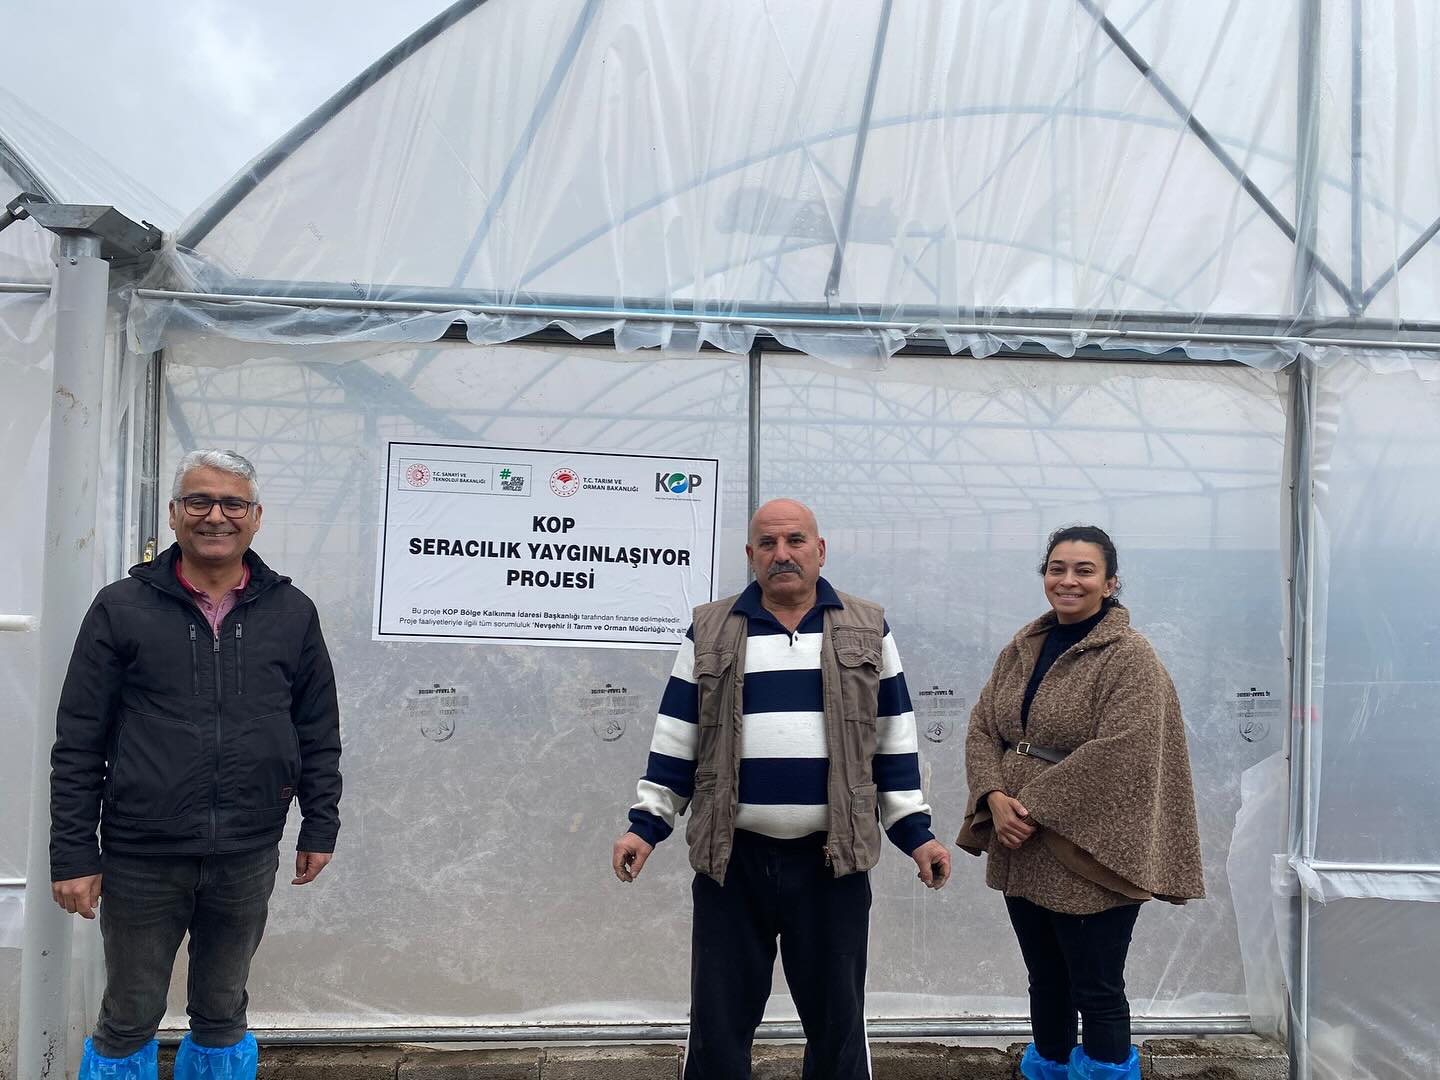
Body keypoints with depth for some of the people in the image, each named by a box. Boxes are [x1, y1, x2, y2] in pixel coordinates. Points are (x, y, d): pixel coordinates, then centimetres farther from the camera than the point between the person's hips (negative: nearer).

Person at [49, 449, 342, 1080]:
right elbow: (78, 742, -2)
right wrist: (73, 853, -4)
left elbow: (319, 731, 8)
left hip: (247, 860, 2)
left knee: (223, 1014, 17)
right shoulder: (121, 609, -2)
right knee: (128, 1021, 14)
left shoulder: (292, 613, 3)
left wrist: (320, 827, 6)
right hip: (140, 861, -1)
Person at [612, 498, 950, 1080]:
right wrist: (646, 824, 2)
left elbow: (894, 741, 8)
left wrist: (915, 831, 4)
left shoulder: (867, 630, 5)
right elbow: (677, 740, 6)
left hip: (831, 858, 0)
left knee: (837, 1018, 12)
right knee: (718, 1019, 10)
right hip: (731, 857, 0)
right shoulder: (710, 631, 4)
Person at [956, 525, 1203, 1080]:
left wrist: (1034, 806, -19)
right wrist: (996, 799, -12)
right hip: (1021, 854, 6)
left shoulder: (1130, 657, -10)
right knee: (1045, 982, 18)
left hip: (1087, 855, -6)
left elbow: (1119, 754, -20)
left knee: (1096, 992, 5)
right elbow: (982, 729, 5)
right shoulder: (1020, 650, 9)